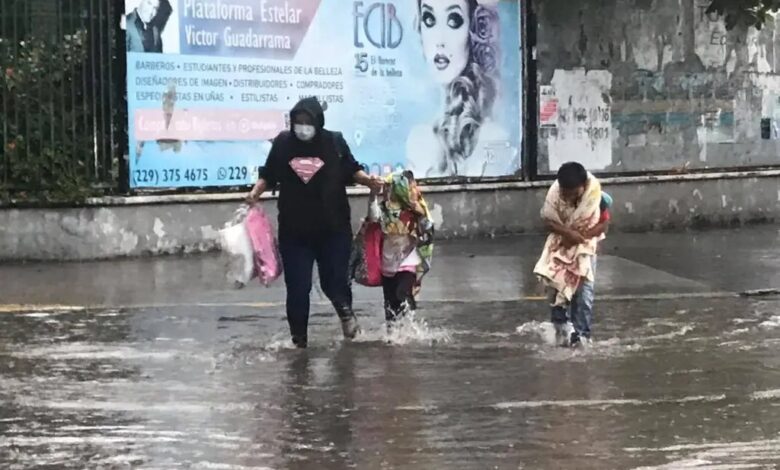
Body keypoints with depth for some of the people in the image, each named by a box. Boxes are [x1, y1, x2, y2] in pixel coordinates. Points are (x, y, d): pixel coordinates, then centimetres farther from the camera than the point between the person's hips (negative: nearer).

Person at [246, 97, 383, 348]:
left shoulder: (334, 142, -4)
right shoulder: (283, 143, -2)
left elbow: (351, 170, 6)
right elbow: (268, 176, 7)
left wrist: (369, 180, -12)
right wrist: (255, 193, -9)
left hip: (333, 228, -1)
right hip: (294, 231, 1)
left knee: (334, 280, -1)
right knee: (297, 287, 2)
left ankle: (345, 309, 31)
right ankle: (299, 336, 17)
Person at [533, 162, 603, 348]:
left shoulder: (595, 192, -27)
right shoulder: (554, 192, -24)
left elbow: (603, 223, -16)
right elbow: (548, 221, -14)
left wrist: (580, 236, -26)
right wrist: (568, 232, -31)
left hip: (586, 245, -1)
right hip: (561, 244, 1)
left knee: (584, 290, -8)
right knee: (556, 285, -6)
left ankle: (582, 333, -2)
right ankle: (560, 326, 11)